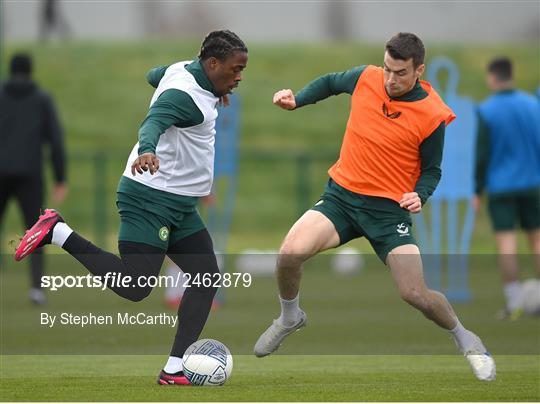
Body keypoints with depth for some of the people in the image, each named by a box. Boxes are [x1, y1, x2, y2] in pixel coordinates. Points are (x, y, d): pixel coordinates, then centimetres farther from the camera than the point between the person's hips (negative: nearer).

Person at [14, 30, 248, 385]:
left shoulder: (182, 69, 9)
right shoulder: (184, 94, -21)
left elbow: (154, 75, 31)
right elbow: (153, 123, -39)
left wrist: (212, 93, 36)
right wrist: (147, 151, -61)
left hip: (179, 206, 10)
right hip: (151, 199, -10)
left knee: (207, 277, 3)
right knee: (134, 287, -15)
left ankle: (175, 369, 1)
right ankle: (58, 232, -3)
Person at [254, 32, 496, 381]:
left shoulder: (432, 116, -13)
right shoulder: (366, 78, -6)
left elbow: (432, 170, 1)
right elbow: (330, 83, 17)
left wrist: (419, 195, -18)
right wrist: (296, 101, 3)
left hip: (389, 209, -2)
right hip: (341, 195, 2)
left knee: (415, 294, -11)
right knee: (290, 254, -22)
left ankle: (464, 338, 22)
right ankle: (290, 318, 10)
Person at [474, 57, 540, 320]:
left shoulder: (486, 111, -8)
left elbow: (482, 154, -8)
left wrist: (478, 192, -1)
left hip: (500, 187, -3)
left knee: (506, 244, -3)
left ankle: (514, 303, -7)